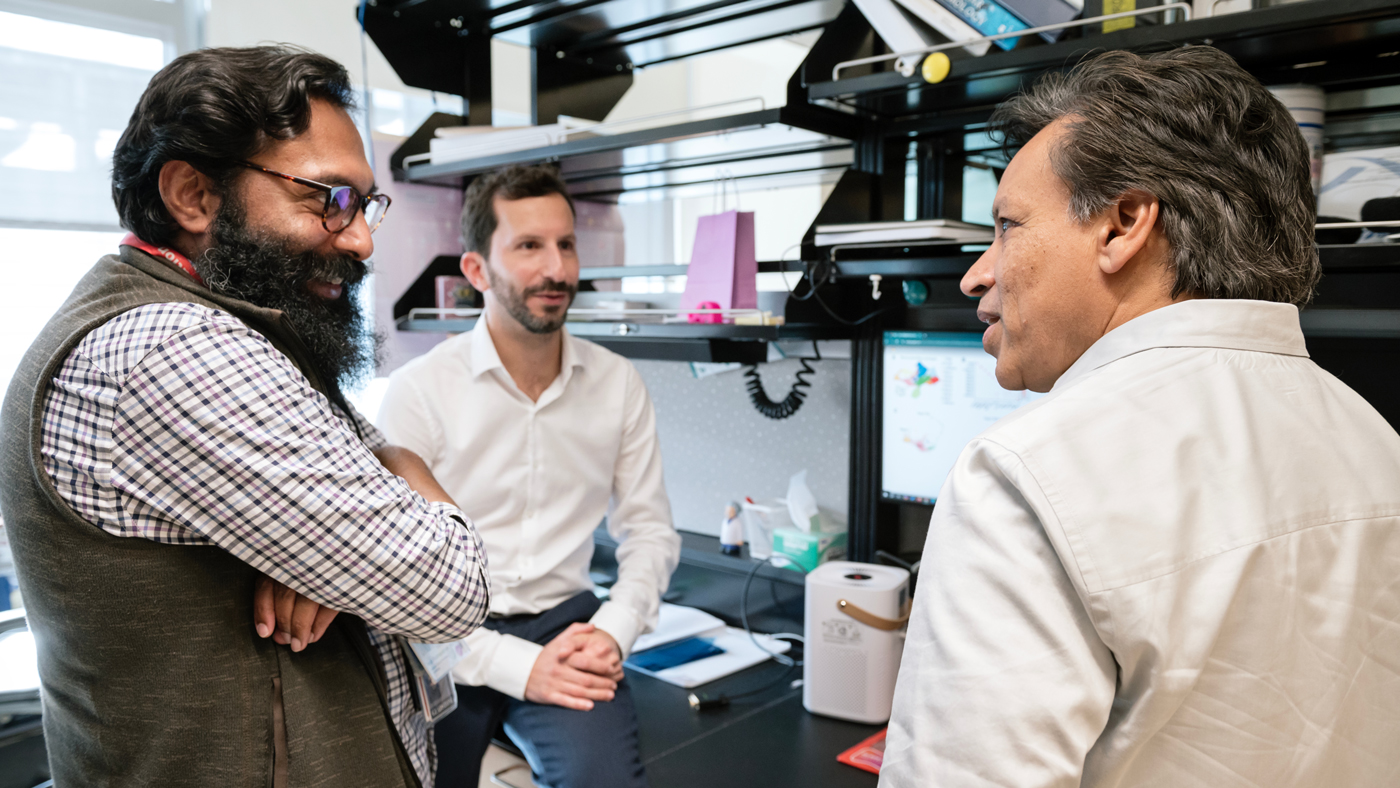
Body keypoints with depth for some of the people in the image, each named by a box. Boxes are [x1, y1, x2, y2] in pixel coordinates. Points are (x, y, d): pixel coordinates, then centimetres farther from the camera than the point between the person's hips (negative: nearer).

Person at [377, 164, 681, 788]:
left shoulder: (618, 383, 0)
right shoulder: (417, 391, -11)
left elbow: (649, 528, 6)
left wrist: (614, 630, -10)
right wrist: (515, 665, -18)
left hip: (563, 620, 1)